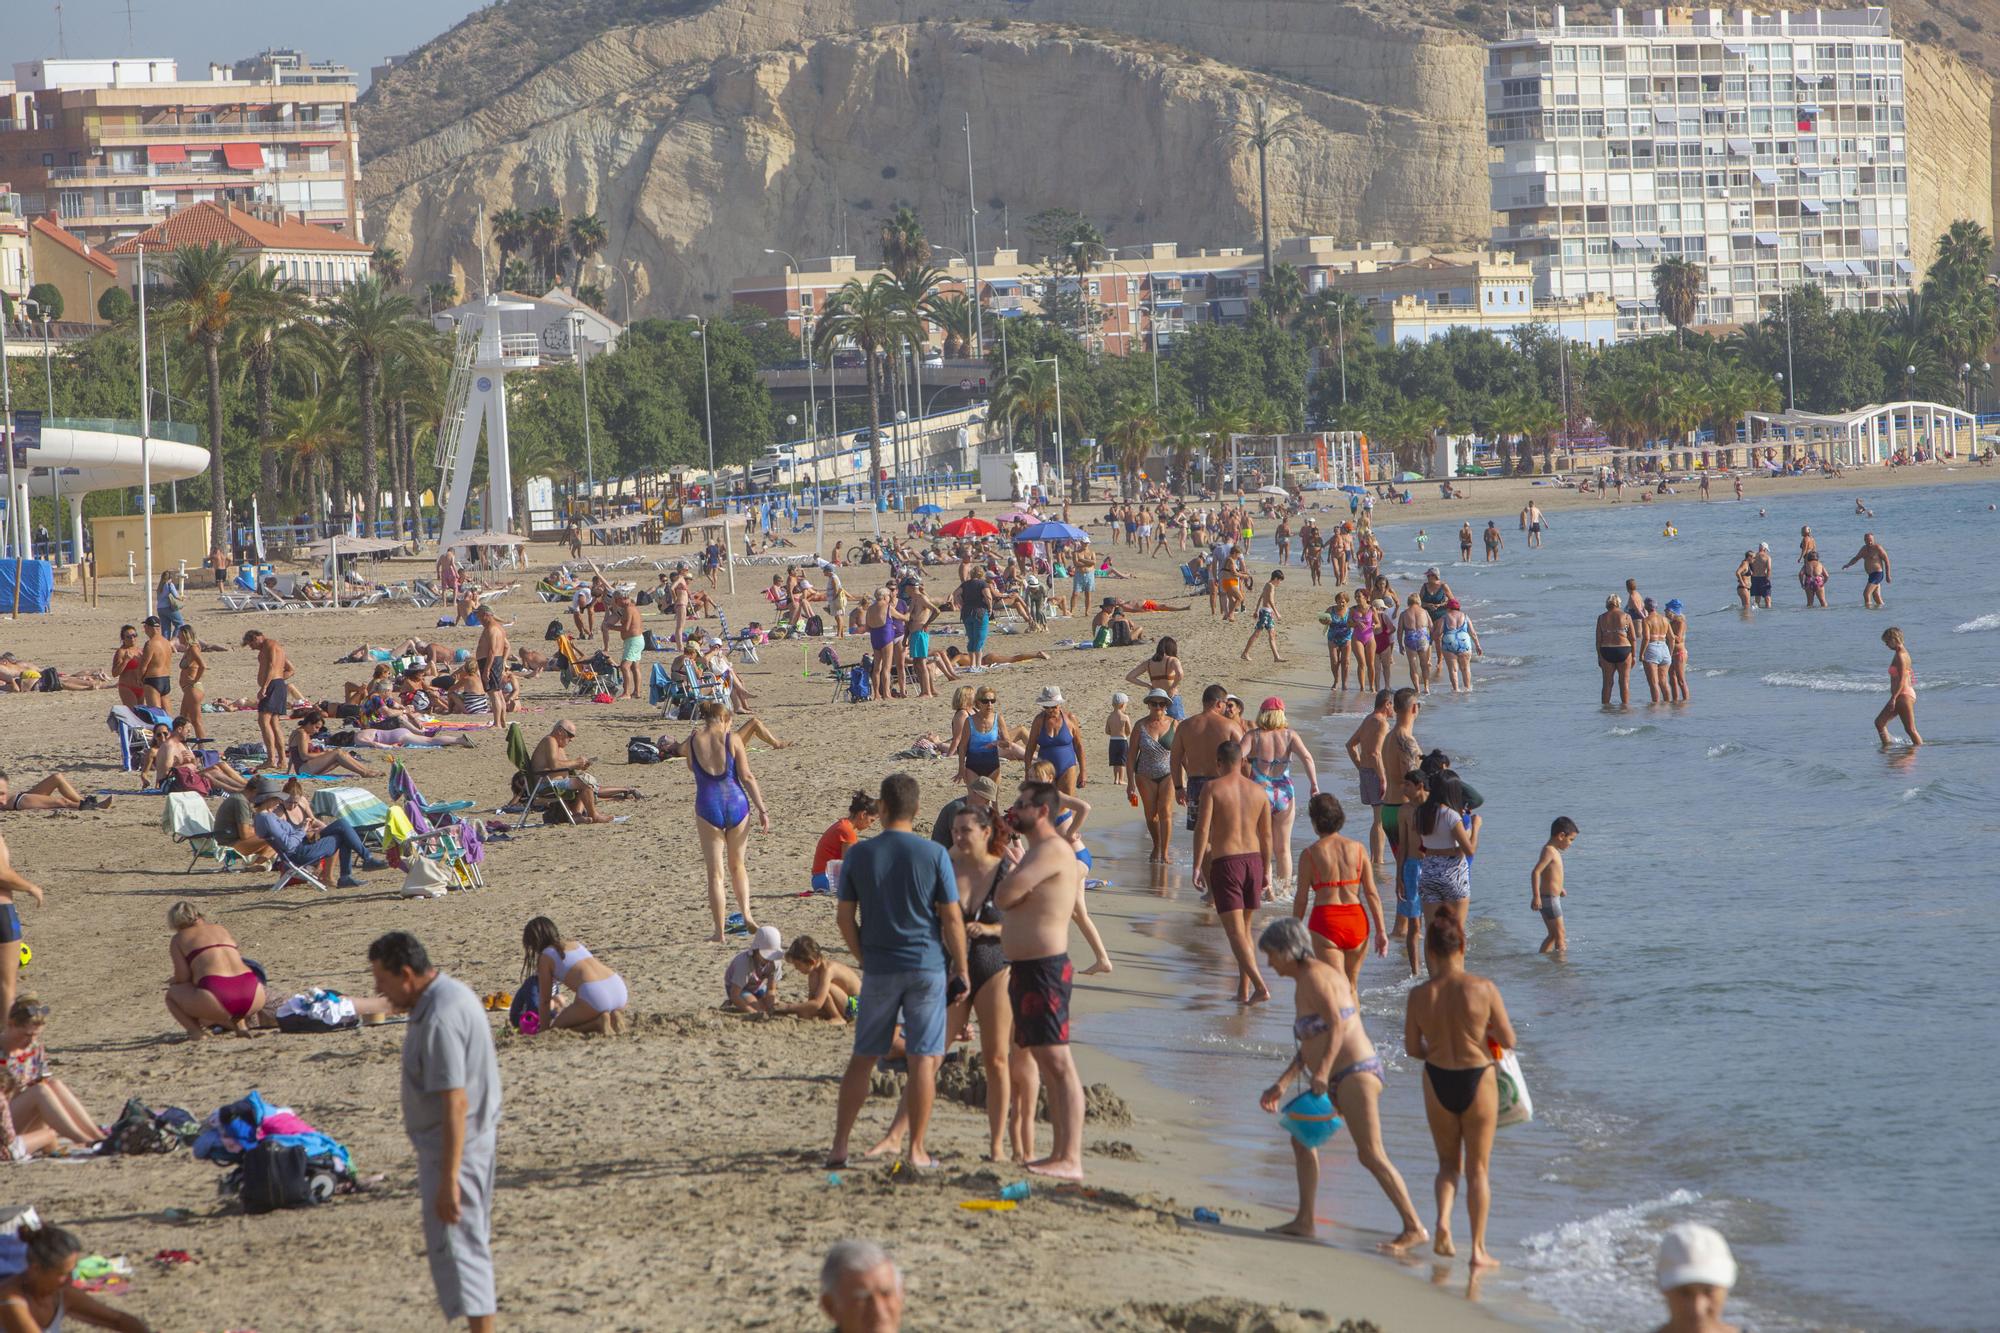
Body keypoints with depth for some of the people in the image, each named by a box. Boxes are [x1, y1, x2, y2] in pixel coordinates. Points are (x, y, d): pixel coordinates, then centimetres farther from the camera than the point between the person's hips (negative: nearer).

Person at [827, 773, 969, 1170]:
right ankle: (917, 1149, 4)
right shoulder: (934, 855, -7)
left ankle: (839, 1147, 11)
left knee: (863, 1058, 10)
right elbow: (952, 919, -6)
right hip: (928, 966, -2)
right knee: (923, 1059, 3)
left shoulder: (859, 855, -2)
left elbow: (846, 919, 3)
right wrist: (960, 970, 4)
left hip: (880, 970, 2)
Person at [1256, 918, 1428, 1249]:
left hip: (1356, 1073, -11)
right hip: (1340, 1080, 11)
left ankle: (1415, 1228, -15)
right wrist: (1281, 1085, 27)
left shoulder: (1313, 976, -10)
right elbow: (1310, 1045, 27)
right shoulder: (1306, 980, 20)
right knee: (1302, 1137, 19)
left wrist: (1322, 1071, -34)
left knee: (1371, 1155, -15)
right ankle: (1304, 1221, 20)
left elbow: (1337, 1023, -24)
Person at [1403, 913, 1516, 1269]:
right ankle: (1478, 1250, 12)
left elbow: (1412, 1048, 0)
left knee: (1448, 1162, 22)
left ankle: (1443, 1218, -3)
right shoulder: (1483, 989, -15)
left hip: (1437, 1081, 1)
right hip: (1477, 1080, -1)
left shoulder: (1419, 995, -9)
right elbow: (1508, 1040, -8)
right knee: (1477, 1169, 11)